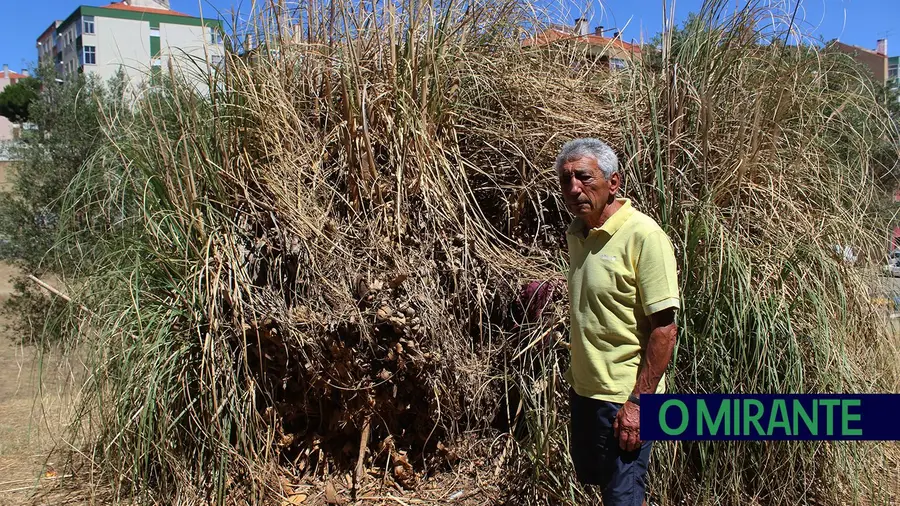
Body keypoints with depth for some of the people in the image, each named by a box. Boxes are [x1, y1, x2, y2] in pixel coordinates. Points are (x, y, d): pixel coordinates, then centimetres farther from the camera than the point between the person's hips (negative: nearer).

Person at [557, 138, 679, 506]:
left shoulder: (644, 236, -19)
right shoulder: (577, 233, 6)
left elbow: (664, 327, -20)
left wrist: (638, 402, -21)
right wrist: (575, 373, 15)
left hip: (624, 397, -8)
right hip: (584, 389, 8)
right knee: (591, 476, 21)